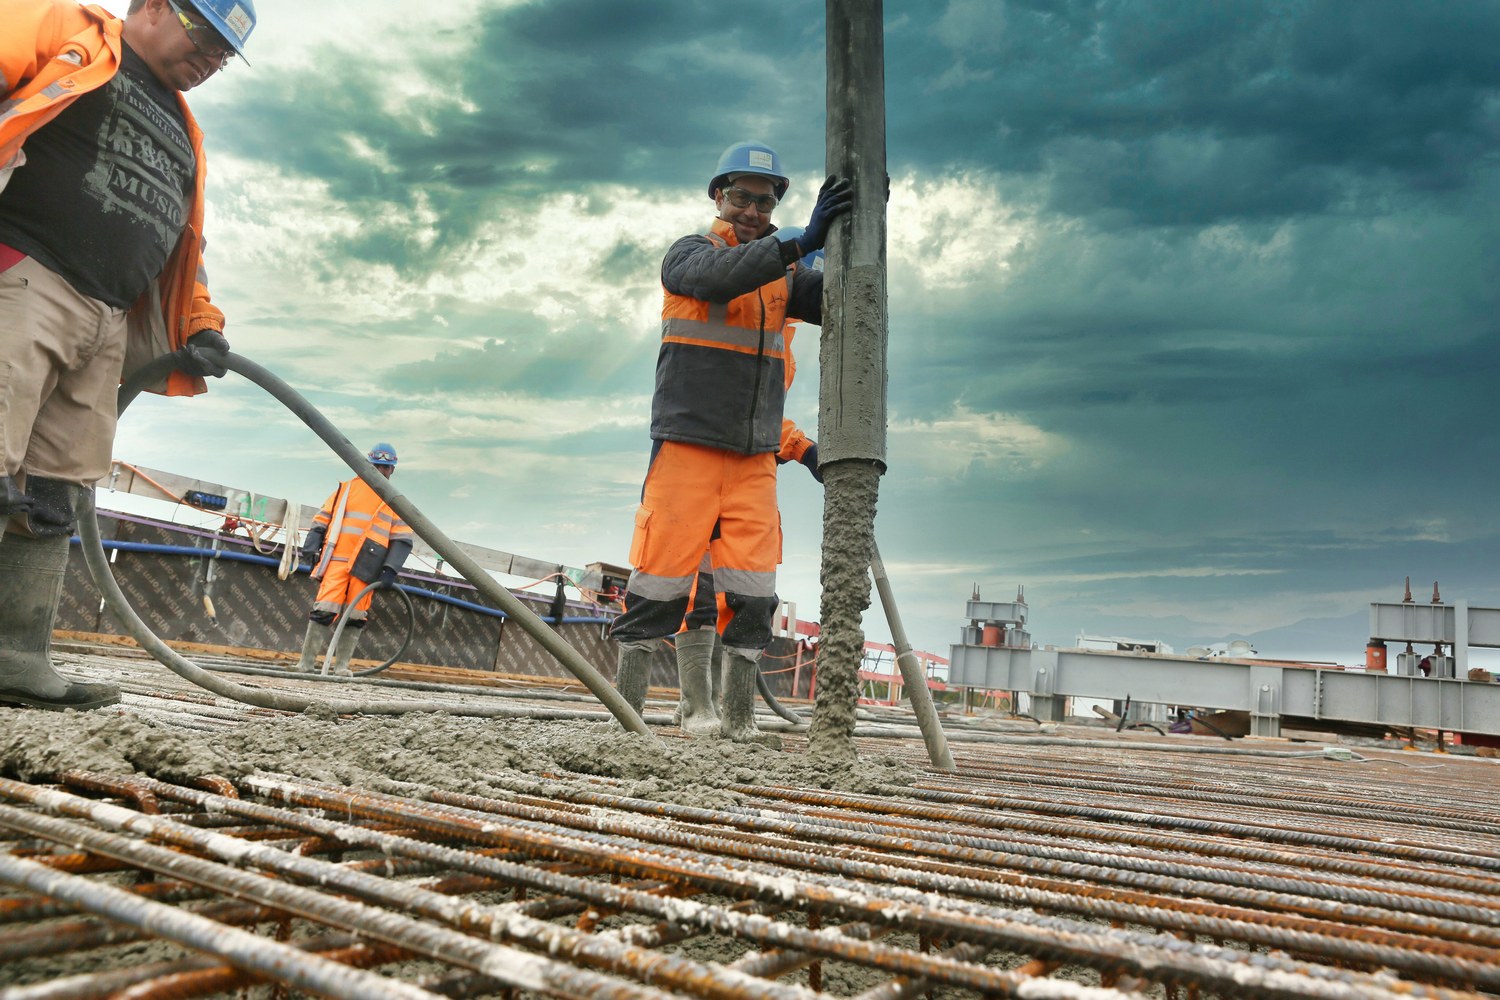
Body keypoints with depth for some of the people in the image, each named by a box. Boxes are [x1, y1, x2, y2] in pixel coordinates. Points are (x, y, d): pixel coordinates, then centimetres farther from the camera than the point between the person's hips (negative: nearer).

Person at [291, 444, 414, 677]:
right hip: (336, 559, -1)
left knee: (355, 618, 1)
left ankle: (341, 665, 9)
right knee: (323, 610, -9)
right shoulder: (347, 488, 13)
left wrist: (390, 570, -5)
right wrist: (311, 548, 6)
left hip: (366, 567, 1)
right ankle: (306, 662, -1)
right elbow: (321, 520, 16)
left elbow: (402, 539, 6)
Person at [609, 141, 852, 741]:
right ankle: (624, 708, 8)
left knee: (751, 592, -1)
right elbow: (718, 278, -17)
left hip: (755, 457, 4)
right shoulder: (689, 254, 6)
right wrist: (801, 241, -25)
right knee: (661, 580, -4)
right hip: (687, 443, -4)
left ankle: (737, 717, 7)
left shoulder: (783, 278, 19)